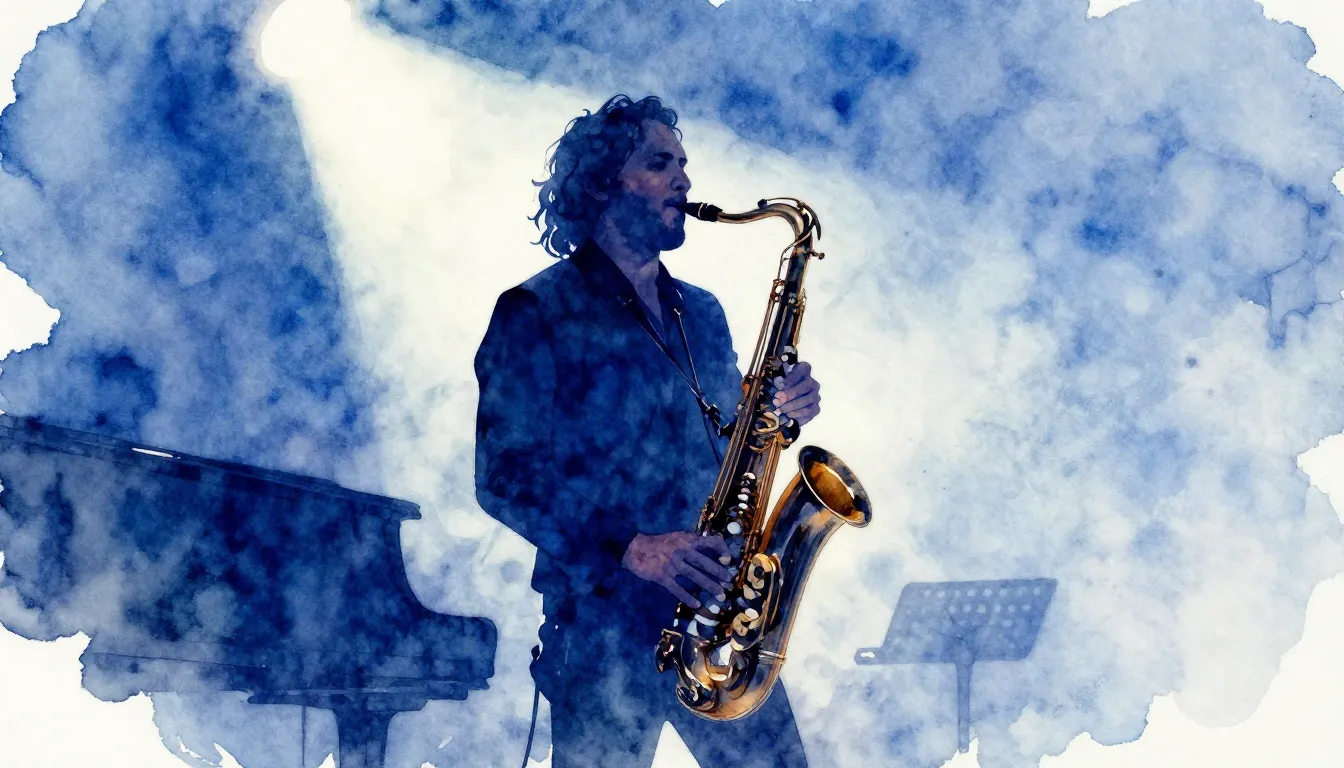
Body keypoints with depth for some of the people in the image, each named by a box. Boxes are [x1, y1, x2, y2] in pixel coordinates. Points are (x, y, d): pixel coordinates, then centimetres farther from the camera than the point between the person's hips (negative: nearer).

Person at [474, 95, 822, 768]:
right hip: (602, 623, -5)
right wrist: (628, 550, -20)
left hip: (718, 611, 5)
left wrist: (778, 410, 0)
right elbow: (504, 479, -9)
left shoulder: (701, 313, 18)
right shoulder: (537, 313, -3)